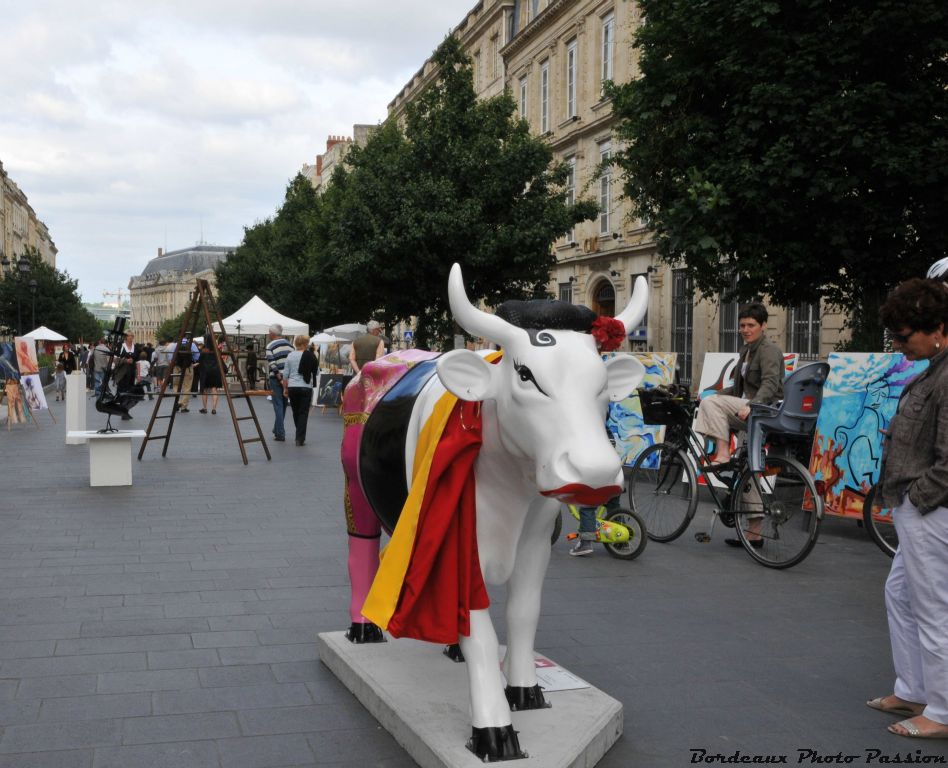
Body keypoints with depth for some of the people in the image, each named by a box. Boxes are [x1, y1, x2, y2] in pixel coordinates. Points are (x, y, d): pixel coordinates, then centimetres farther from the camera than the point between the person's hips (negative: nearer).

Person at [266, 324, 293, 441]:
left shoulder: (270, 346, -6)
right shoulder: (289, 345, 10)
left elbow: (272, 364, -15)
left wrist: (280, 379, -13)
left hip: (276, 378, -5)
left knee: (278, 406, -2)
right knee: (283, 405, 16)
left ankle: (280, 434, -4)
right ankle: (278, 430, 29)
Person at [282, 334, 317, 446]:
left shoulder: (290, 356, 0)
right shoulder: (310, 356, -7)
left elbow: (285, 374, 2)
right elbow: (315, 371, 1)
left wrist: (285, 388, 9)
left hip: (292, 387, 3)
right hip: (306, 387, -3)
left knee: (296, 412, 16)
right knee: (303, 413, 2)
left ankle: (300, 436, 28)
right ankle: (300, 438, -3)